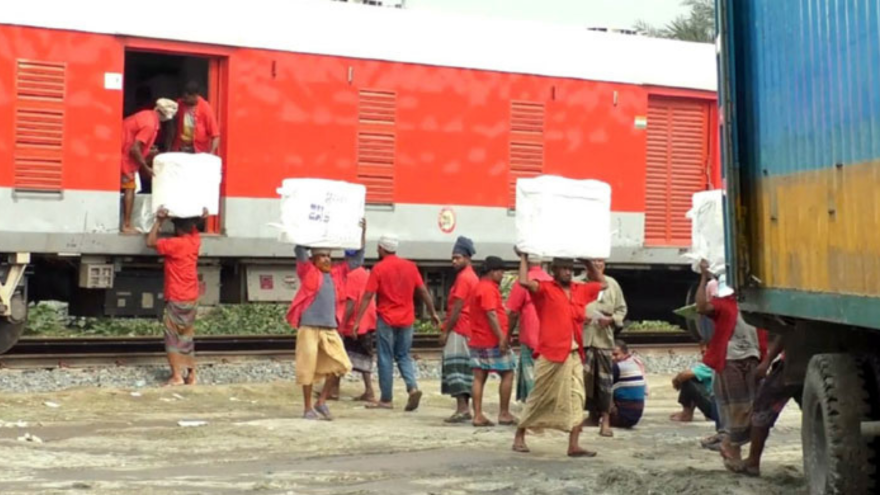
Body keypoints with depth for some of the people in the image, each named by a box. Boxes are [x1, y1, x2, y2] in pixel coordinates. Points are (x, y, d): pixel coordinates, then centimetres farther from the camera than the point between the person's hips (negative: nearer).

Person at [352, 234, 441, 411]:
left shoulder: (379, 268, -7)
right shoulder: (410, 266, 4)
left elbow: (367, 296, -11)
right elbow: (423, 292, 5)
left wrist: (357, 320, -10)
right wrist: (433, 313, 15)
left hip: (386, 319, -4)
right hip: (406, 319, 4)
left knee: (386, 359, 5)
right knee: (403, 356, 15)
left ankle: (386, 399, 7)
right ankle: (413, 387, -7)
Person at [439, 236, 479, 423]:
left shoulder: (463, 278, -13)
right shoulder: (473, 277, 16)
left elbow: (457, 309, -17)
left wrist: (445, 331, -13)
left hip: (458, 329, -10)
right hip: (468, 329, 10)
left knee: (455, 366, -11)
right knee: (464, 368, 11)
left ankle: (462, 408, -16)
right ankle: (465, 408, 12)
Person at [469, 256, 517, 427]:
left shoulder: (480, 287, 18)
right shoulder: (489, 288, -14)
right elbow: (491, 314, -20)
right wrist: (502, 337, -21)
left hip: (478, 341, 9)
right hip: (493, 341, -9)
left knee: (479, 377, 5)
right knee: (507, 374, 1)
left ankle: (478, 415, 4)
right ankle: (504, 413, 4)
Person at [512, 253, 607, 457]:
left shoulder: (580, 290, 14)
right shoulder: (545, 289, -3)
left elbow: (602, 283, 30)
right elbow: (524, 281, -20)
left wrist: (588, 262, 23)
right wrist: (524, 258, -7)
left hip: (574, 355, 5)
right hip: (551, 353, -5)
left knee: (576, 399, -3)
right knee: (540, 397, 5)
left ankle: (573, 446, -3)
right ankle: (519, 436, 21)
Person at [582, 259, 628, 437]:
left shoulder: (612, 284, 6)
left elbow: (622, 308, 11)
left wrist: (611, 319, -7)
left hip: (604, 337, 1)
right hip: (583, 337, -1)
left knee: (604, 379, -1)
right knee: (585, 377, 4)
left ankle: (605, 421, 1)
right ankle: (593, 414, 21)